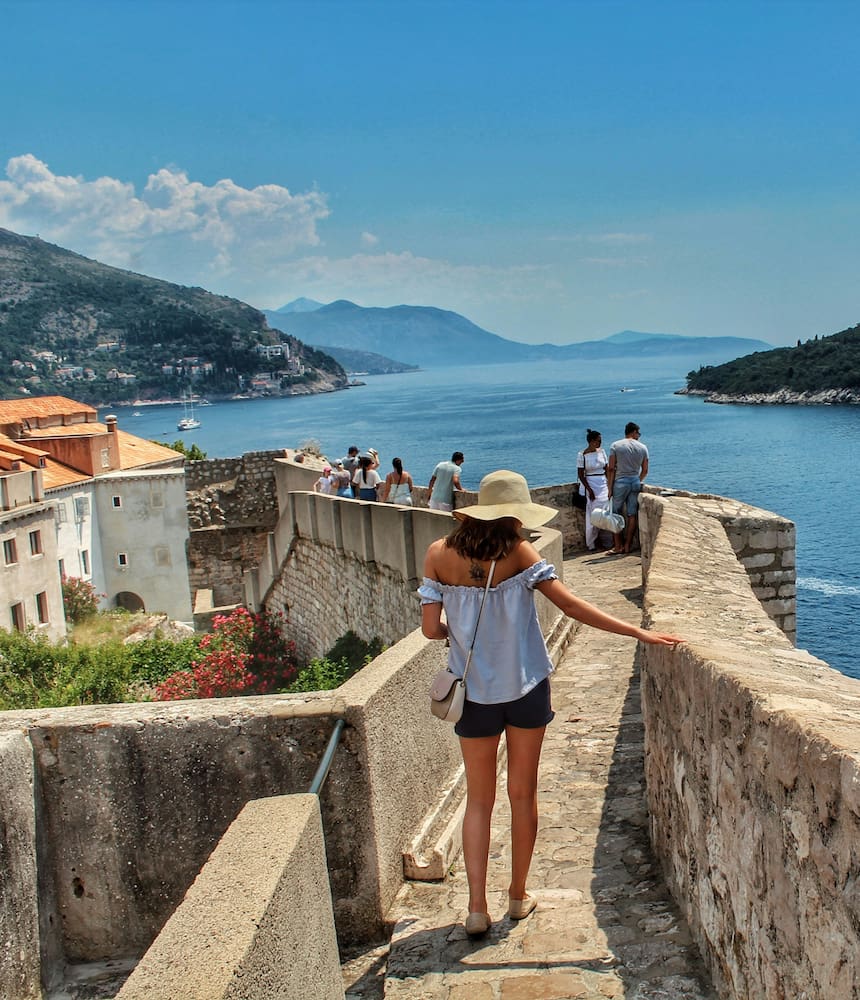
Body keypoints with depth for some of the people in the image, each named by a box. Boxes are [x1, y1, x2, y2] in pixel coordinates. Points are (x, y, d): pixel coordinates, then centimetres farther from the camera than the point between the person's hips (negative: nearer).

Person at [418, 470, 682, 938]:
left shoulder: (439, 554, -6)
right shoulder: (517, 551, -13)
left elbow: (431, 628, -8)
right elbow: (572, 606, -16)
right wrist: (638, 632, -14)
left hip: (474, 692, 1)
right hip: (526, 687, -1)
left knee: (479, 799, 13)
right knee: (523, 793, 15)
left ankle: (477, 908, 7)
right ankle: (518, 897, 26)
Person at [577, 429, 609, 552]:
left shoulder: (602, 452, 7)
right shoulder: (582, 455, -9)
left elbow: (606, 469, 12)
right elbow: (580, 474, -9)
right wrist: (589, 489, -14)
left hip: (603, 485, 5)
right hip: (591, 485, -5)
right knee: (592, 515, -3)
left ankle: (599, 539, 14)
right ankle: (590, 544, 7)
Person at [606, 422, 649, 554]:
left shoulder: (615, 445, -4)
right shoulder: (642, 447, 4)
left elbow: (611, 468, -8)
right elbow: (645, 470, 8)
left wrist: (610, 488, -4)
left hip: (620, 482, -3)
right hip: (635, 482, 3)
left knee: (617, 515, 6)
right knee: (632, 515, 7)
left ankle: (618, 546, 6)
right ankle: (627, 546, 10)